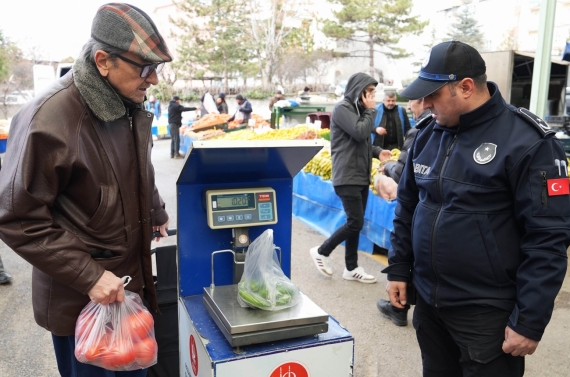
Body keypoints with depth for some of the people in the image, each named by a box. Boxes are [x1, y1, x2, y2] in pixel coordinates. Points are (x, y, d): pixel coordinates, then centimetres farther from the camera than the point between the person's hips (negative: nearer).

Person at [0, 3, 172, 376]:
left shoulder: (130, 105, 0)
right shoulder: (48, 119, -24)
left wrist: (157, 213, 27)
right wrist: (88, 276, -23)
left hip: (133, 278, 7)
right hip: (79, 296, -6)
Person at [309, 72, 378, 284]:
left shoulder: (358, 109, 16)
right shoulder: (342, 108, -10)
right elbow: (360, 133, -21)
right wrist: (371, 111, -8)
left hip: (361, 177, 9)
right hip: (347, 178, -9)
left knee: (355, 223, 10)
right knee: (355, 223, -10)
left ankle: (351, 268, 18)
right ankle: (321, 252, 8)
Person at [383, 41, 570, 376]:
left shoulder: (528, 142, -16)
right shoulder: (428, 133, 4)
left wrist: (530, 321, -16)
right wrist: (399, 269, 10)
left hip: (488, 313, -6)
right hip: (427, 302, 6)